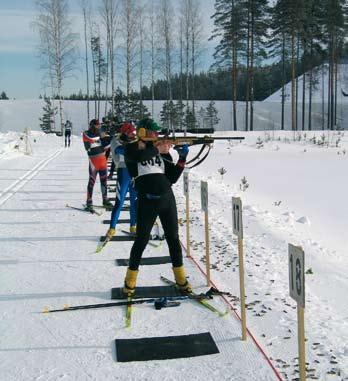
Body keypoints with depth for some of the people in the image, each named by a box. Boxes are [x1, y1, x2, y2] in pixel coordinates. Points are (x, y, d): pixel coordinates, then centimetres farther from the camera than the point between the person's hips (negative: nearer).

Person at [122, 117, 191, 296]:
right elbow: (140, 156, -24)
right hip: (147, 201, -4)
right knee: (142, 240, 1)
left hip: (167, 198, 4)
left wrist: (182, 158, 1)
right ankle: (130, 280, 17)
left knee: (173, 238, 10)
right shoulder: (131, 148, 1)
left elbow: (172, 178, 10)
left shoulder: (162, 152, 14)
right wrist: (158, 148, -19)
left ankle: (180, 277, 22)